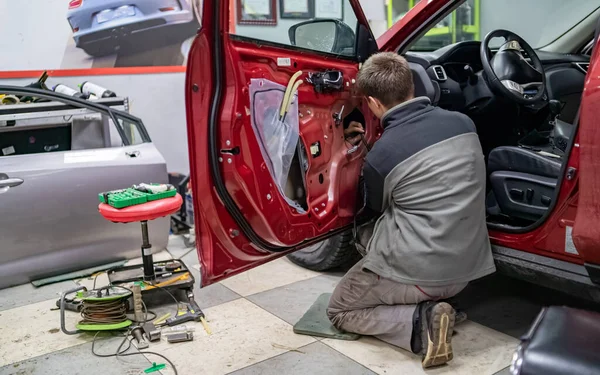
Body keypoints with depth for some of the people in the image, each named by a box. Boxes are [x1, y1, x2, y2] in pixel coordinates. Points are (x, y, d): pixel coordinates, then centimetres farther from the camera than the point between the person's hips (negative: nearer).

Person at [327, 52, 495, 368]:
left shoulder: (378, 157, -17)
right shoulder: (463, 123, -3)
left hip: (418, 273, -7)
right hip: (467, 268, 7)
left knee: (339, 311, 17)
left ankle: (421, 321, -6)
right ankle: (431, 307, 11)